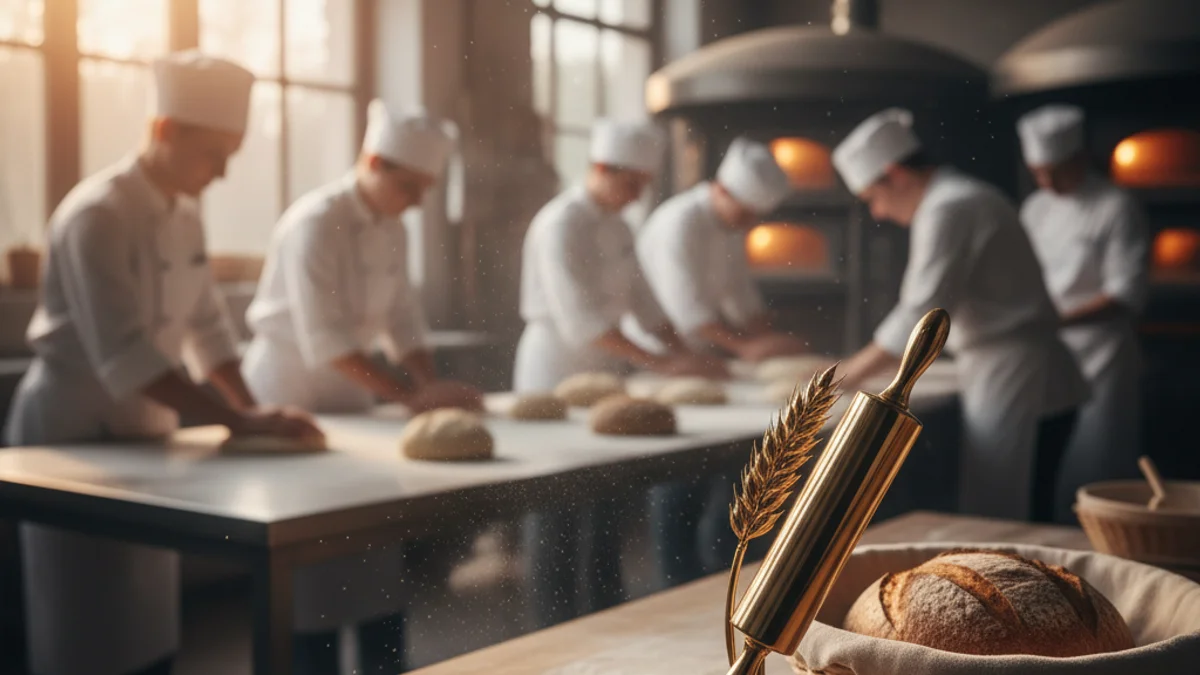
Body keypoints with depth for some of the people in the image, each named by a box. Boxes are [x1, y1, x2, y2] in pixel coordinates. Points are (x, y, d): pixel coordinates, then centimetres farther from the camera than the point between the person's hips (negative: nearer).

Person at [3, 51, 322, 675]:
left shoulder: (185, 214, 5)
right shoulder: (98, 215, -21)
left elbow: (206, 327, 12)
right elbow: (123, 354, -29)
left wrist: (253, 413, -1)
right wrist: (238, 421, -32)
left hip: (143, 428, 8)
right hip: (77, 431, -8)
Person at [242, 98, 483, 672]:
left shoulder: (391, 231, 5)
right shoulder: (315, 223, -20)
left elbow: (401, 320, 6)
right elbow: (324, 338, -27)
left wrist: (434, 386, -10)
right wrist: (410, 397, -30)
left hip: (348, 396, 7)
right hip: (293, 394, -7)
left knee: (377, 548, 9)